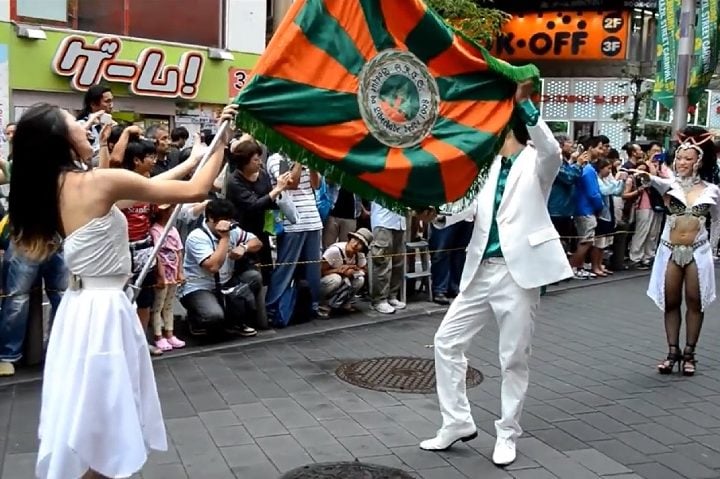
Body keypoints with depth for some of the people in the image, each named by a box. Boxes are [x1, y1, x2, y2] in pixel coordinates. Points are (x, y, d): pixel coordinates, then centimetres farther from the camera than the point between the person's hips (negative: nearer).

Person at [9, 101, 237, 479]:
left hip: (81, 306, 9)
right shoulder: (101, 181, -16)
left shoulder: (54, 187, 7)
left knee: (85, 426, 21)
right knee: (98, 431, 4)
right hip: (104, 310, -9)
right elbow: (195, 191, -13)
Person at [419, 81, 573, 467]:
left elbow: (552, 149, -24)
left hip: (519, 272, -6)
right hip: (482, 271, 6)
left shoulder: (537, 164, 0)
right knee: (447, 341, 6)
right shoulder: (486, 168, 15)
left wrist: (523, 102, -31)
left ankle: (507, 434, 20)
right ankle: (457, 423, 18)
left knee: (514, 359, 3)